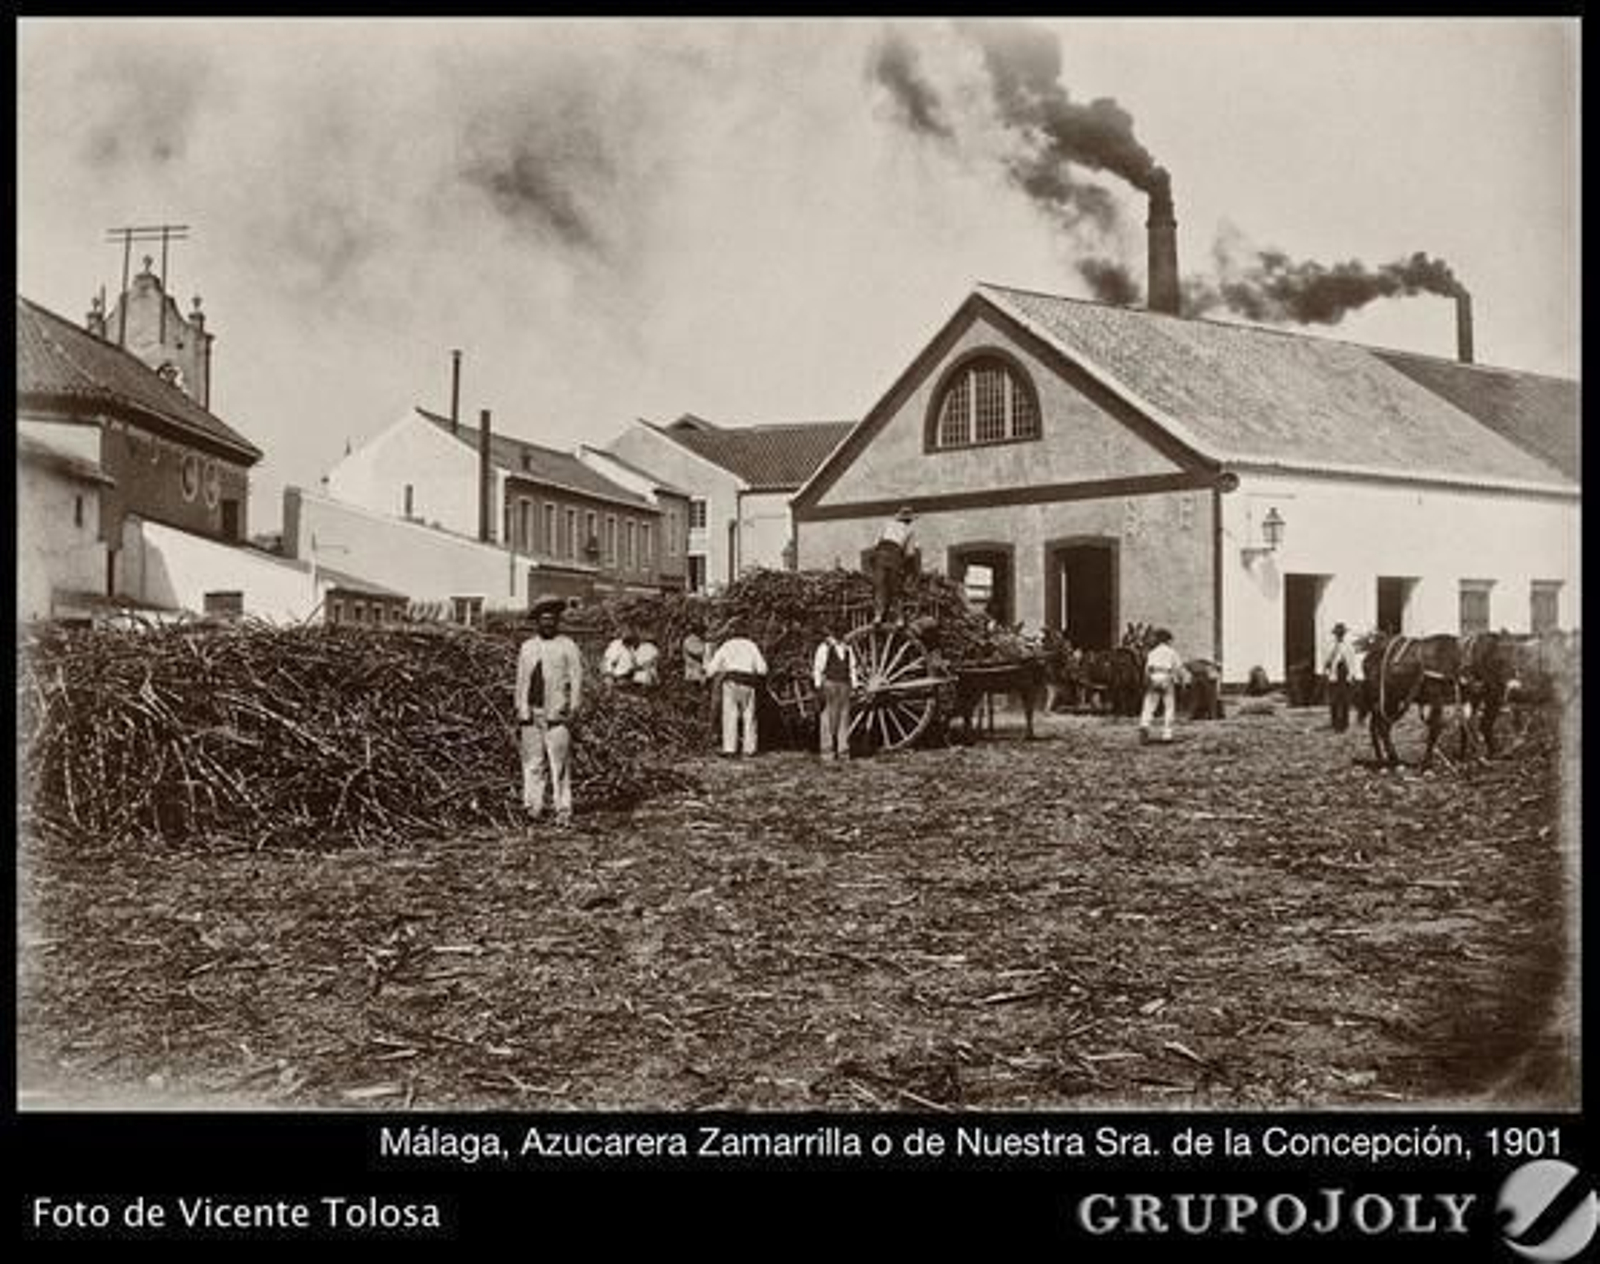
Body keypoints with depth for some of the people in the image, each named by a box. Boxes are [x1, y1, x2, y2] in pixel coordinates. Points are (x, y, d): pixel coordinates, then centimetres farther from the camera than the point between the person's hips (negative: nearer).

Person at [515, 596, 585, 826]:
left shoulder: (567, 646, 2)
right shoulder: (526, 648, 14)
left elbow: (576, 679, 1)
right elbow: (521, 681, 18)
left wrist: (572, 710, -6)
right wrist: (519, 711, 15)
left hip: (556, 714, -4)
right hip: (530, 713, 4)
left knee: (560, 763, -7)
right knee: (532, 762, 4)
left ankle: (563, 810, -3)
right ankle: (533, 805, 11)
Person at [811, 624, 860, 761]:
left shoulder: (848, 649, 14)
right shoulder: (824, 648, -4)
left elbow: (852, 668, 21)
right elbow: (817, 669, -6)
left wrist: (855, 684, 14)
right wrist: (818, 686, -14)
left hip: (844, 684, 5)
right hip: (829, 683, -5)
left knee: (844, 718, 3)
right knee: (829, 718, -5)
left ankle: (843, 751, 8)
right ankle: (827, 751, 0)